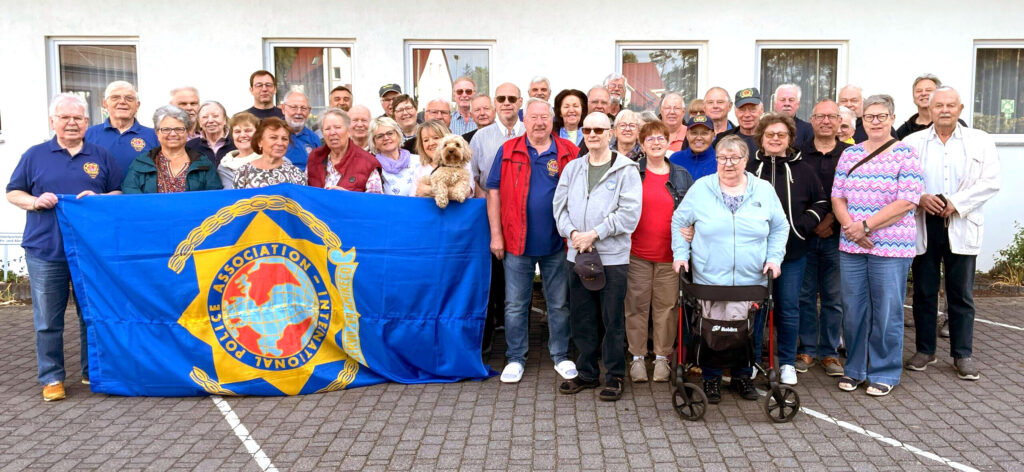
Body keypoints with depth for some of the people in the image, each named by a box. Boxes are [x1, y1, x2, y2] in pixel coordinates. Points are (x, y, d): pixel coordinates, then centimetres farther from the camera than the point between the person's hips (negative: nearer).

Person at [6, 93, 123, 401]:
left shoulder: (102, 157, 9)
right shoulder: (35, 155, 7)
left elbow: (121, 194, 9)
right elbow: (13, 193, 10)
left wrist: (99, 199, -11)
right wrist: (36, 202, -10)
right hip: (45, 250, -1)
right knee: (48, 320, 3)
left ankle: (92, 371, 22)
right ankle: (51, 377, 15)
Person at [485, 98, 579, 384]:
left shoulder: (568, 153, 0)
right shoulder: (508, 151, 1)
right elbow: (494, 192, 1)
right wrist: (496, 234, -4)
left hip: (557, 243, 0)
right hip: (516, 242, 0)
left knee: (559, 304, 11)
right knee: (515, 304, 8)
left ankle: (561, 356, 27)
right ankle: (516, 358, 22)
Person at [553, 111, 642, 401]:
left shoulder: (626, 170, -3)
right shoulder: (572, 168, 11)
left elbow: (629, 213, -12)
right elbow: (560, 206, 8)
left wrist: (594, 234, -15)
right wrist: (572, 233, -10)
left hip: (613, 257, -4)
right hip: (577, 256, 5)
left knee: (612, 319, 3)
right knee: (581, 318, 11)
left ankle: (614, 376, 17)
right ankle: (587, 373, 25)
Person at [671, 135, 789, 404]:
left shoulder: (764, 190, 6)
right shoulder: (701, 188, 2)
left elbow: (780, 228, 12)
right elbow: (679, 222, 8)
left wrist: (774, 258, 0)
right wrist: (680, 254, -1)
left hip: (752, 281, 2)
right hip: (709, 281, -1)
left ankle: (743, 377, 27)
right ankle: (711, 379, 20)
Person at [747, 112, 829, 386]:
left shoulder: (803, 170, 5)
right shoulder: (749, 169, 4)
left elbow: (821, 203, 10)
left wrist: (803, 226, -5)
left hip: (792, 252, 0)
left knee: (789, 307, 4)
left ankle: (787, 363, 17)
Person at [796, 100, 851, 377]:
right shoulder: (799, 153, 6)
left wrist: (831, 218, -11)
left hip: (836, 236, 0)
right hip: (804, 236, 1)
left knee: (834, 297, 4)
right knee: (804, 295, 5)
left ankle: (829, 352, 15)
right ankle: (806, 349, 16)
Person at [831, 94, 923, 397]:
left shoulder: (905, 154, -3)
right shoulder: (850, 154, 10)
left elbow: (907, 202, -11)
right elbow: (837, 197, 7)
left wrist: (866, 226, -15)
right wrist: (851, 227, -10)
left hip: (891, 247, -4)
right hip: (851, 246, 4)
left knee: (886, 312, 3)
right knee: (853, 309, 9)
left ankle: (884, 373, 17)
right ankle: (854, 369, 24)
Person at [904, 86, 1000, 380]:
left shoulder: (980, 141, 5)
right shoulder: (912, 142, 5)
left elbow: (990, 182, -4)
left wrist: (956, 203, -15)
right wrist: (920, 197, -18)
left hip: (961, 226, 0)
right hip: (923, 225, 1)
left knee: (961, 294, 5)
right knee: (924, 291, 8)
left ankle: (963, 355, 15)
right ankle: (924, 350, 19)